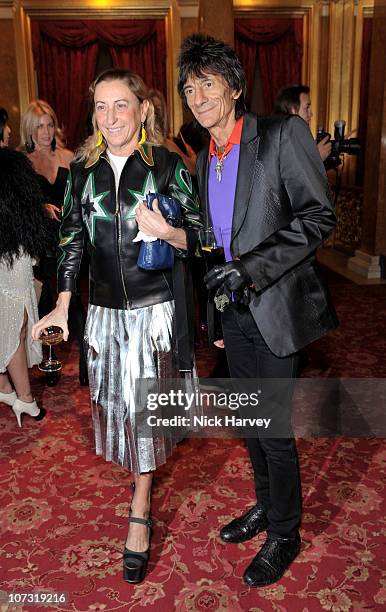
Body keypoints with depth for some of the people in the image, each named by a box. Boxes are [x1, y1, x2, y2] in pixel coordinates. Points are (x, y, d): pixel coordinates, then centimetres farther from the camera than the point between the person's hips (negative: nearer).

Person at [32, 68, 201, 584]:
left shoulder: (167, 166, -5)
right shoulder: (83, 170, 5)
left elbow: (198, 237, -2)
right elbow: (72, 238, 8)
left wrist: (167, 232, -25)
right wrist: (62, 307, 3)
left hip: (153, 308, -3)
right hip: (103, 309, 4)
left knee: (145, 406, 1)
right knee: (114, 402, 13)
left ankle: (139, 517, 16)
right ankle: (140, 466, 40)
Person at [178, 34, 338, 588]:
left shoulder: (283, 134, -10)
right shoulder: (205, 159, 11)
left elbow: (319, 216, -15)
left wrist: (253, 266, -23)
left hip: (277, 307, -7)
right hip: (235, 311, 7)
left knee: (272, 427, 1)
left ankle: (285, 533, 24)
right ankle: (265, 505, 40)